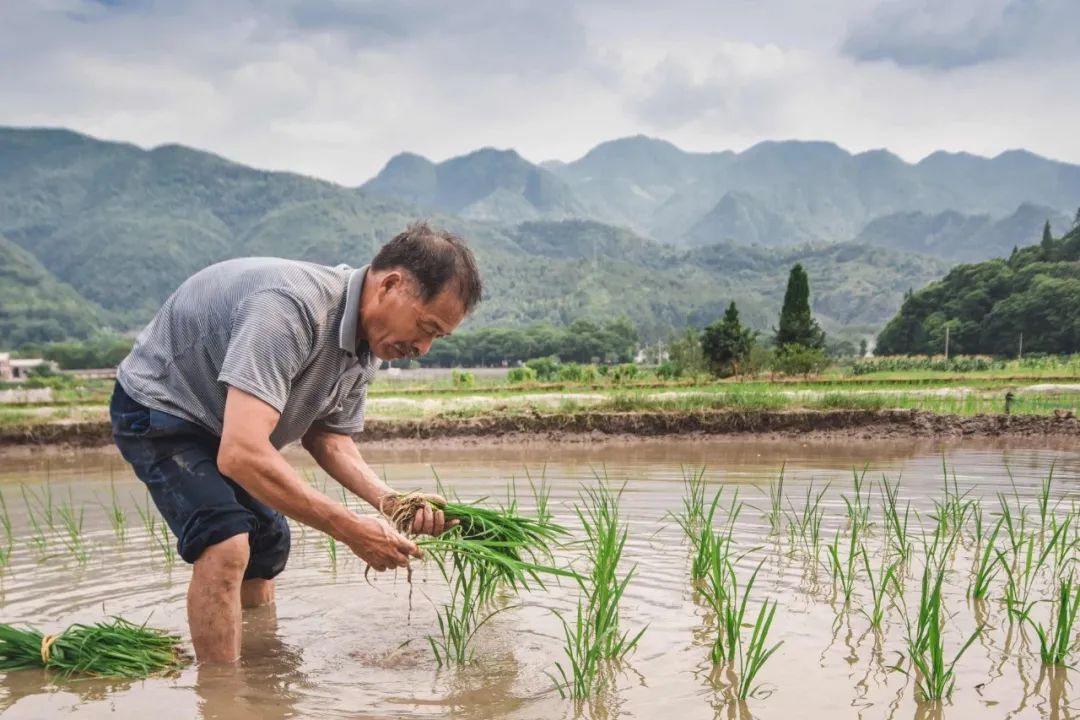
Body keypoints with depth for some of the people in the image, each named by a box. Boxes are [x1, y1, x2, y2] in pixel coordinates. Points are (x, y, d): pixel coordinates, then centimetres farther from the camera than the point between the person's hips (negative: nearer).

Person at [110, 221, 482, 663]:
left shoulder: (369, 342, -10)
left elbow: (326, 435, 0)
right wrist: (352, 531, -39)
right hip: (158, 408, -8)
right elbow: (241, 454, -45)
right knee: (226, 544, -26)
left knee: (267, 544, 16)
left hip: (221, 421, 9)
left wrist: (388, 500, -18)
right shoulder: (290, 309, -39)